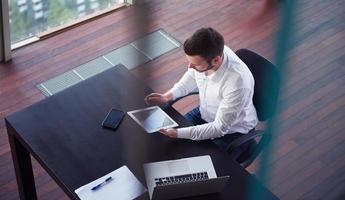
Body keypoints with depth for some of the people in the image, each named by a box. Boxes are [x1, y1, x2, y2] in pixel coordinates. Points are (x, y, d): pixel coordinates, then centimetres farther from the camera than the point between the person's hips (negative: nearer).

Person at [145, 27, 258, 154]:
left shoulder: (238, 83, -40)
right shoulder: (202, 55, -23)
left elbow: (220, 128, -29)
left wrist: (178, 133, -34)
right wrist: (168, 96, -10)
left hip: (232, 129, -6)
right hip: (204, 113, 6)